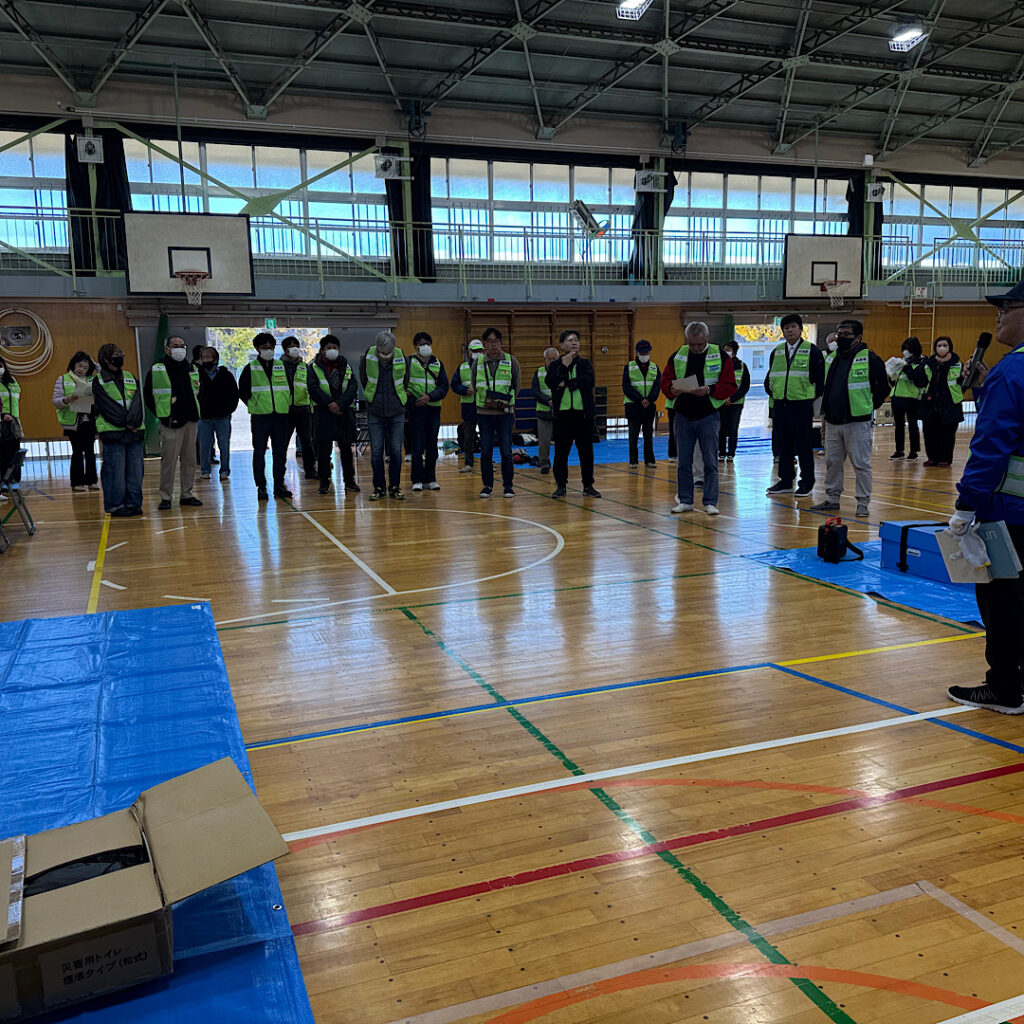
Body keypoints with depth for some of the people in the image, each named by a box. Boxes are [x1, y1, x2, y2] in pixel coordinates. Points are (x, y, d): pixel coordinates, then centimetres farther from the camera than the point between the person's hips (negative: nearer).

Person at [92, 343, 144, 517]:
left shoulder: (130, 378, 17)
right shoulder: (98, 381, 3)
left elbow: (137, 402, 6)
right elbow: (107, 406, -6)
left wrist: (134, 422, -11)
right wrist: (125, 423, -15)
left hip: (135, 431, 4)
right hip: (112, 432, -4)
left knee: (135, 470, 4)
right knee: (115, 470, -4)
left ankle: (133, 503, 13)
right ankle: (116, 505, 4)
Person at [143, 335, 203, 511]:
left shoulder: (191, 369, 14)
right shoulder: (157, 369, -3)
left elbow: (198, 392, 25)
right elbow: (147, 394, 0)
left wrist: (195, 413, 14)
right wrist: (161, 414, -4)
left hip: (190, 422, 6)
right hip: (171, 423, -5)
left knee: (189, 459, 8)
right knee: (169, 460, -5)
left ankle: (186, 494, 17)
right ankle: (165, 497, 2)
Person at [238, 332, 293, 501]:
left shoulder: (282, 367, 12)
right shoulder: (250, 369, 3)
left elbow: (290, 388, 20)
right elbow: (242, 391, 6)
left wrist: (287, 404, 10)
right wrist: (254, 404, 0)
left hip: (281, 416, 3)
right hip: (260, 417, -3)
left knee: (280, 452, 6)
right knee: (259, 452, -1)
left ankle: (279, 485, 14)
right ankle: (261, 487, 5)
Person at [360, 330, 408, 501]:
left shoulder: (402, 358, -9)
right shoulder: (368, 357, -10)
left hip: (396, 413, 0)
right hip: (375, 414, 0)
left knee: (396, 451, 2)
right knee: (376, 452, 1)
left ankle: (395, 487, 12)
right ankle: (379, 488, 11)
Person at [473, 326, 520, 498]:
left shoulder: (511, 361, 3)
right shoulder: (478, 363, 6)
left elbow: (517, 386, 8)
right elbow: (474, 387, 13)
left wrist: (507, 401, -4)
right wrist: (484, 400, -3)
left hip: (505, 413, -1)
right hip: (484, 412, 1)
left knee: (506, 451, -2)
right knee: (486, 451, 3)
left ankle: (508, 485, 9)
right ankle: (487, 485, 13)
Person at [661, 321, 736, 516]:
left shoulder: (720, 356, -2)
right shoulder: (678, 356, 6)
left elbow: (730, 386, -5)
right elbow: (665, 380, 8)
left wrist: (709, 390, -21)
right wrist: (672, 389, -14)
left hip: (708, 417, -3)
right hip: (683, 416, 3)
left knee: (710, 461, 0)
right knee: (683, 461, 8)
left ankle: (710, 502, 8)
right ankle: (685, 500, 17)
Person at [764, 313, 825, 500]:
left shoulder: (811, 350, -2)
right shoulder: (777, 352, 12)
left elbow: (820, 378, 0)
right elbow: (770, 376, 23)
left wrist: (813, 397, -1)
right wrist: (772, 392, 13)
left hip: (802, 405, -5)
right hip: (780, 405, 5)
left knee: (804, 446, -1)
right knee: (783, 445, 9)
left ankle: (807, 484, 6)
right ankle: (785, 482, 18)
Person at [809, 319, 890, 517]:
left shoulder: (869, 358, -7)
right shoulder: (831, 358, 12)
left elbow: (882, 388, -3)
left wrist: (869, 407, 1)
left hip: (857, 422, -6)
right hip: (833, 422, 7)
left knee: (861, 464, -1)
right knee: (832, 462, 13)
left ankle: (863, 503, 7)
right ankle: (832, 499, 24)